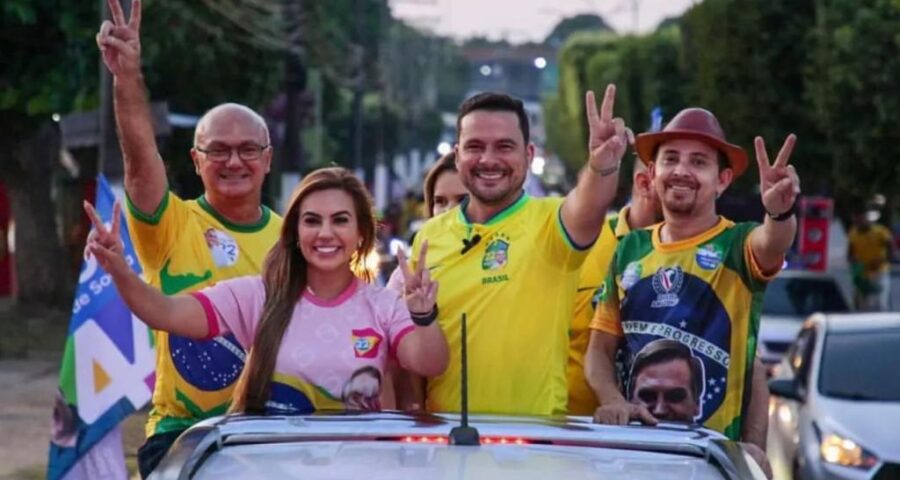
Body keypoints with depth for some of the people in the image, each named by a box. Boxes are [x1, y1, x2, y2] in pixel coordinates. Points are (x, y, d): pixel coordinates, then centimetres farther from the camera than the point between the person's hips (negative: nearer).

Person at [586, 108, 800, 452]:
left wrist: (780, 213, -50)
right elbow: (600, 349, 9)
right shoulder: (631, 249, 7)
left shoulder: (736, 245, -4)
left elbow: (770, 244, -28)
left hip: (716, 447, -3)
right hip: (635, 437, 3)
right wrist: (613, 400, -10)